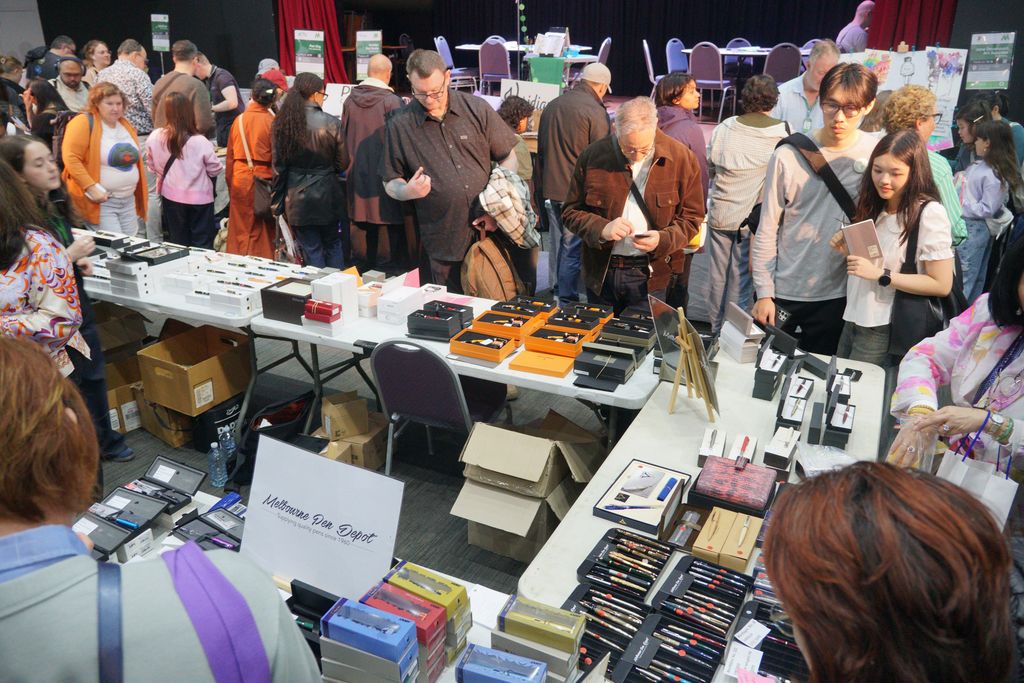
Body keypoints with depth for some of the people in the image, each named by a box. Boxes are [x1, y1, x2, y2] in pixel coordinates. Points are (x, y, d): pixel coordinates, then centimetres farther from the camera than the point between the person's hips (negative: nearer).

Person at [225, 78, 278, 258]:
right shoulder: (272, 122, -9)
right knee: (262, 231, 6)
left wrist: (230, 183, 17)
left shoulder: (239, 120, 2)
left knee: (240, 228, 12)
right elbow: (276, 158, -7)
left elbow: (230, 156, 7)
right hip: (262, 180, -3)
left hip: (239, 179, 3)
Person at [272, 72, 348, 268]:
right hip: (326, 196, -1)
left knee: (311, 250, 9)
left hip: (297, 198, 1)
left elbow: (278, 166, 0)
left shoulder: (281, 123, -4)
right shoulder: (331, 123, -12)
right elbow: (343, 163, -4)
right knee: (333, 245, 17)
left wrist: (278, 202, 8)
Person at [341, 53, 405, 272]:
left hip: (359, 173, 5)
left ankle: (369, 266, 21)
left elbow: (344, 135, 11)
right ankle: (397, 267, 8)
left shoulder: (350, 100, 1)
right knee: (394, 225, 4)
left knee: (368, 226, 14)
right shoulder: (393, 101, -14)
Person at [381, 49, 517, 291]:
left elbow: (509, 159, 7)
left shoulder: (477, 109, 3)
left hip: (491, 232, 1)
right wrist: (407, 191, -15)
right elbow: (390, 183, 8)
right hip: (441, 244, -1)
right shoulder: (399, 125, 1)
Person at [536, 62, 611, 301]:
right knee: (573, 248, -2)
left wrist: (542, 189, 24)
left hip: (551, 189, 7)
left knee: (557, 244, 17)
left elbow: (541, 152, 18)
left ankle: (557, 290, 29)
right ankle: (567, 299, 3)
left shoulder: (552, 106, 12)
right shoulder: (595, 111, -12)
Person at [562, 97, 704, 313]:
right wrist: (601, 228, -17)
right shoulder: (593, 156, -4)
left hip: (650, 276, -2)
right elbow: (571, 212, 2)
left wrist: (663, 239, -18)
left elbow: (691, 217, 1)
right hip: (601, 274, 2)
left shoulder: (681, 158, -5)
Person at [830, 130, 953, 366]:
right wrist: (849, 251, -3)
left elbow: (942, 285, -16)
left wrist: (881, 275, -22)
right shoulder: (875, 207, 7)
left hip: (886, 329, -7)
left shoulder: (929, 213, -15)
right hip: (854, 317, 7)